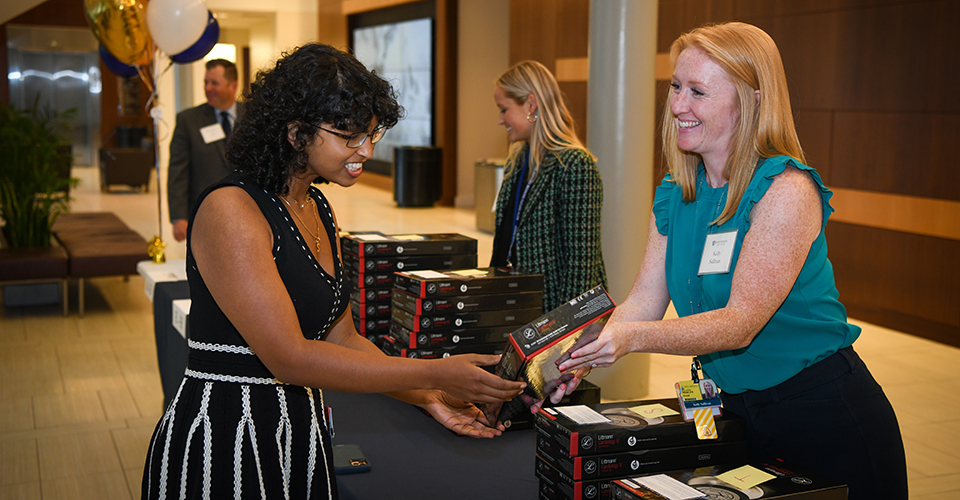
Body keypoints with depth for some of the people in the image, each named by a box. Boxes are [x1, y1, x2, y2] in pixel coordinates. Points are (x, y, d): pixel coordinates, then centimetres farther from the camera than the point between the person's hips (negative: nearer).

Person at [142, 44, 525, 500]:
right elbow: (288, 357, -23)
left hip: (300, 436, 8)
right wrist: (433, 373, -22)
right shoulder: (229, 209, -18)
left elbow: (341, 338, 10)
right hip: (221, 440, -8)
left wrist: (428, 398, -1)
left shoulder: (318, 210, 8)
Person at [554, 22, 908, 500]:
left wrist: (634, 338, -41)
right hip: (734, 410, 6)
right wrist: (581, 357, -20)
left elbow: (741, 323, -28)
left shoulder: (787, 191, -21)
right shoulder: (674, 196, 1)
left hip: (823, 411, -6)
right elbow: (643, 301, -3)